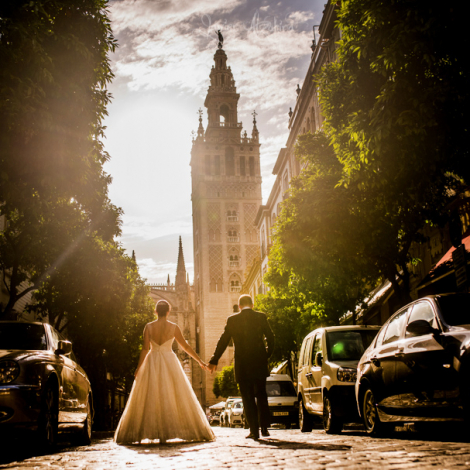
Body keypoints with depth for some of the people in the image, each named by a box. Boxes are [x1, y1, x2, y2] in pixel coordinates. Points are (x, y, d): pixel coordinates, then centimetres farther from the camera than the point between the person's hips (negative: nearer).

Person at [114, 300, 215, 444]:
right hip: (170, 363, -1)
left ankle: (137, 434, 4)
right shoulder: (174, 327, -3)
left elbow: (145, 348, -7)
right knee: (172, 398, 5)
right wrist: (200, 362, 9)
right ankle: (164, 434, 1)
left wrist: (138, 368, -1)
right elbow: (186, 347, 1)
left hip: (152, 364, 1)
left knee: (148, 399, 6)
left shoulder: (149, 327, -3)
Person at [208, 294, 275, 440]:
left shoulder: (232, 320, -1)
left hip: (242, 366, -1)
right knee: (261, 396, 17)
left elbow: (223, 341, 2)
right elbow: (270, 338, 1)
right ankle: (264, 427, 17)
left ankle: (254, 430, 3)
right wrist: (267, 354, 17)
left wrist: (214, 361, 8)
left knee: (248, 399, 5)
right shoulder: (261, 317, 0)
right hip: (260, 364, 1)